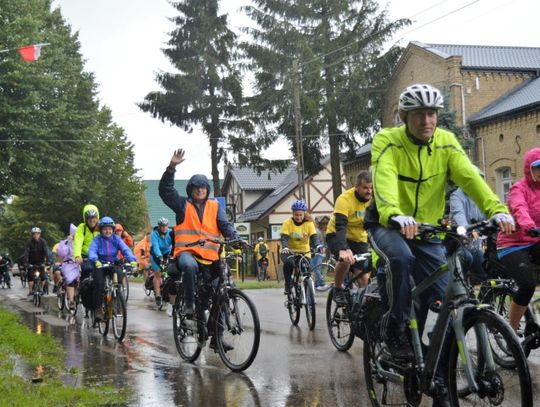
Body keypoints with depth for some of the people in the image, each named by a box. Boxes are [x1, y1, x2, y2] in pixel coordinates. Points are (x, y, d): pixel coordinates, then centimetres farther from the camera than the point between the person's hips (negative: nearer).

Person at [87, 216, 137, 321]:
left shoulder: (116, 239, 1)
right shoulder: (97, 240, -6)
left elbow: (125, 249, -12)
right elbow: (91, 251, -22)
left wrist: (132, 260, -32)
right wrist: (95, 261, -44)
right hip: (100, 265, -2)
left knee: (119, 275, -27)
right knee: (99, 283, -26)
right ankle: (98, 308, -12)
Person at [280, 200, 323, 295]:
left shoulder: (309, 223, -7)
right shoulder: (287, 223, -11)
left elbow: (314, 236, -17)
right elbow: (284, 238, -20)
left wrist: (318, 246, -38)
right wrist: (285, 248, -41)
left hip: (304, 252, 2)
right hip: (290, 251, -2)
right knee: (288, 263, -32)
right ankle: (288, 285, -13)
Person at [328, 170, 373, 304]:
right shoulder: (345, 199, -28)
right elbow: (340, 226, -38)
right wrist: (343, 250, -54)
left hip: (359, 239, 4)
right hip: (337, 235, -4)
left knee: (364, 279, -7)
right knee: (346, 259, -33)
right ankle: (338, 290, -10)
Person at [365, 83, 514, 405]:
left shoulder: (446, 143, -7)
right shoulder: (387, 141, -17)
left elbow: (470, 177, -22)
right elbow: (384, 180, -35)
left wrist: (497, 209, -40)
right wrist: (395, 216, -56)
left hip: (428, 229, 3)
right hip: (389, 226, -3)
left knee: (441, 301, -5)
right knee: (400, 258, -37)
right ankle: (395, 330, -15)